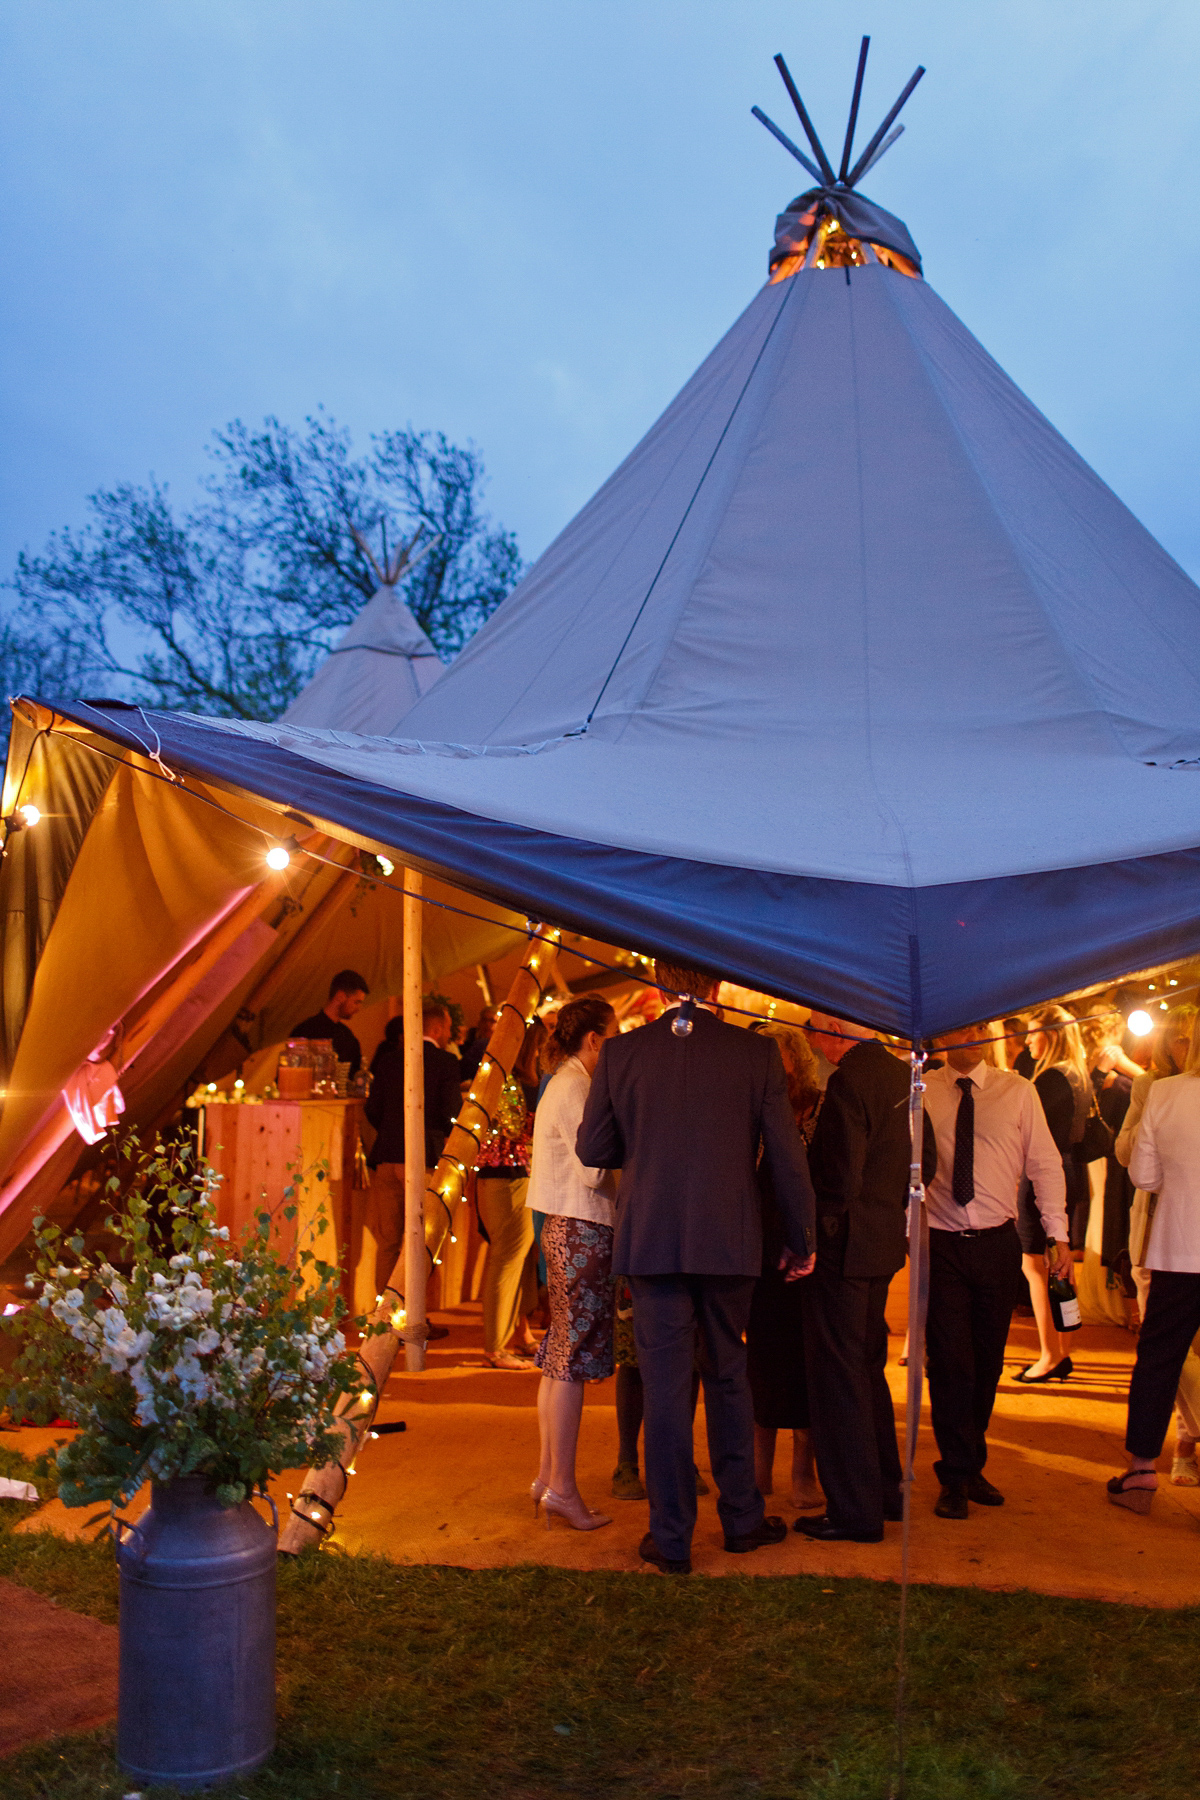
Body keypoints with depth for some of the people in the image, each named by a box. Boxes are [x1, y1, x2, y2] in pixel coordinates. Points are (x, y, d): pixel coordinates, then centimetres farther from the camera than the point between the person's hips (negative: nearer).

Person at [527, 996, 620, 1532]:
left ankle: (547, 1474, 21)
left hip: (565, 1227, 11)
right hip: (582, 1230, -11)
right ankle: (562, 1487, 0)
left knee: (559, 1355, 14)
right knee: (572, 1356, -6)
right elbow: (595, 1169, -19)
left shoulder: (564, 1084, 17)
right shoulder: (574, 1089, -14)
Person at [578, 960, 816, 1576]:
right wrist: (801, 1240, 10)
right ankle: (741, 1518, 28)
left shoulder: (621, 1052, -2)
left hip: (651, 1240, -1)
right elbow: (787, 1157, -1)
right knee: (728, 1375, 17)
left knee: (664, 1386, 5)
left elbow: (593, 1148, 4)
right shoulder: (756, 1052, -4)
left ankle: (671, 1539, 11)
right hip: (730, 1241, 1)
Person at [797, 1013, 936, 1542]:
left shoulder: (849, 1081, -20)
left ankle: (854, 1510, 8)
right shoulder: (900, 1073, 7)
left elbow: (840, 1180, -23)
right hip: (885, 1241, 9)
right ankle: (885, 1490, 31)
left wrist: (809, 1237, -10)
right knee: (868, 1369, 21)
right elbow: (925, 1160, 15)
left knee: (837, 1376, 1)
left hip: (843, 1246, -9)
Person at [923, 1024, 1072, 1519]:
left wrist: (1058, 1234, -2)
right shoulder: (920, 1094, -1)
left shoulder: (1018, 1091, 2)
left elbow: (1045, 1164, 3)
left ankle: (971, 1466, 27)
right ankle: (956, 1476, 11)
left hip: (998, 1242, 2)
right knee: (949, 1361, -3)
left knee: (987, 1362, 10)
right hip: (941, 1245, -2)